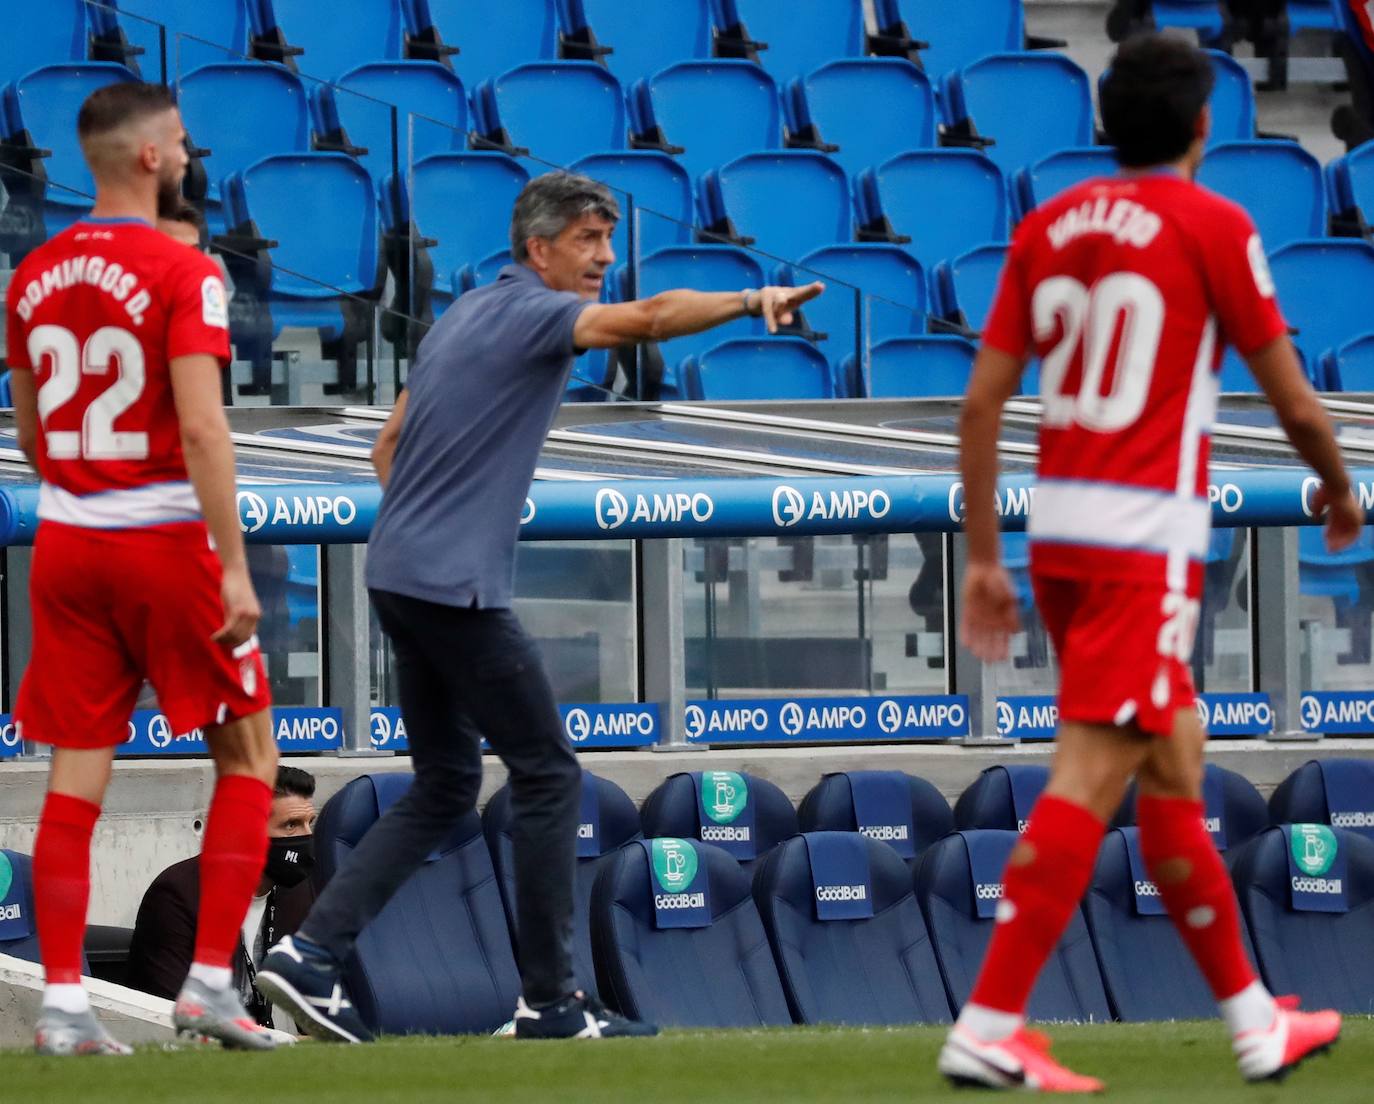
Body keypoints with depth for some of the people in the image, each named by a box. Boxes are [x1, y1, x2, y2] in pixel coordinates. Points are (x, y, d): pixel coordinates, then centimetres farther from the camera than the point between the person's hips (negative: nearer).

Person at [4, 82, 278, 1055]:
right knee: (248, 757, 8)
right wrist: (235, 567, -18)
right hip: (165, 538, -5)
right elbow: (201, 427, -20)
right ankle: (209, 983, 2)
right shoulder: (183, 274, -12)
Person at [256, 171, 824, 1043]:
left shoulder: (462, 318, 19)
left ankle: (312, 953, 4)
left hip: (401, 577, 9)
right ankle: (549, 998, 0)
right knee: (548, 773, -2)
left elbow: (390, 445, 23)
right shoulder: (533, 314, -9)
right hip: (456, 587, -9)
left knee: (445, 786, 14)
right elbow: (650, 318, -28)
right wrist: (754, 302, -36)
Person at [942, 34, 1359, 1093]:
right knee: (1089, 777, -9)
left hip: (1057, 528, 7)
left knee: (1175, 766, 16)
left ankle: (1252, 1016, 25)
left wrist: (985, 559, 12)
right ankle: (988, 1028, -15)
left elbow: (984, 399, 7)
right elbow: (1294, 402, -2)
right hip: (1147, 538, -7)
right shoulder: (1213, 227, -6)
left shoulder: (1049, 225, 10)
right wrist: (1340, 491, 18)